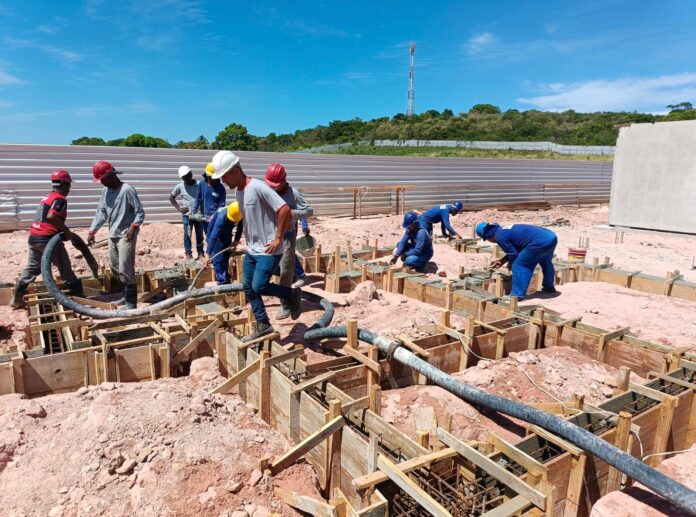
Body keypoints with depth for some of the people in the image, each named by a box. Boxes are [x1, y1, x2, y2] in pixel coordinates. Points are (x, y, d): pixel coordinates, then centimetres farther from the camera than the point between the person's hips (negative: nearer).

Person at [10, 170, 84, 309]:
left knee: (32, 268, 17)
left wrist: (63, 231, 17)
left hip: (33, 237, 9)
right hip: (47, 238, -9)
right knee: (65, 269, 1)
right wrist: (66, 230, -16)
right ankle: (78, 296, 7)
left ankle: (17, 299, 19)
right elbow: (51, 217, -25)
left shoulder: (47, 197, 19)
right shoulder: (60, 199, -9)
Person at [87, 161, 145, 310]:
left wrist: (133, 227, -29)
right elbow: (101, 213, 14)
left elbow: (140, 212, -14)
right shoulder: (105, 191, 11)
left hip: (126, 236, -9)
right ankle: (125, 294, 34)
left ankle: (131, 305, -4)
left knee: (125, 270, -10)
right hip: (112, 235, 9)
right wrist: (92, 231, 7)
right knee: (114, 267, 17)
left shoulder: (127, 190, -13)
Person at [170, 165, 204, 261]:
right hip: (187, 215, 0)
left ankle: (200, 253, 19)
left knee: (199, 234, 9)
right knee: (187, 234, 4)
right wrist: (179, 208, 1)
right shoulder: (180, 186, -2)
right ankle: (188, 254, 13)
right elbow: (171, 197, 10)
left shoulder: (199, 185, -4)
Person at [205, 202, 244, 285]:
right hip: (215, 233, -5)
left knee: (226, 258, 11)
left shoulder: (239, 215, -26)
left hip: (227, 233, 5)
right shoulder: (221, 217, -41)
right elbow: (213, 237, -42)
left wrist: (236, 242, -18)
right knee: (218, 259, -12)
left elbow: (240, 228, -7)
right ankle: (222, 282, -9)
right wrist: (209, 255, -44)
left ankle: (226, 281, 21)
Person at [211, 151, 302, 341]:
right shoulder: (238, 191, 8)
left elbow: (284, 209, -25)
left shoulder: (258, 187, -20)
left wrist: (278, 238, -21)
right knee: (248, 287, 11)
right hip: (251, 249, 9)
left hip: (268, 251, -9)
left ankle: (293, 294, 13)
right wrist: (247, 238, 17)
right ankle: (263, 325, 23)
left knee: (258, 287, -11)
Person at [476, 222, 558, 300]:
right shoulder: (505, 230, 21)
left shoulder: (499, 237, -8)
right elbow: (515, 250, 28)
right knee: (545, 262, 33)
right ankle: (549, 287, 52)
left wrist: (510, 264, 15)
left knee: (519, 265, -1)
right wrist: (502, 261, 29)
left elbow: (513, 254, -5)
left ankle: (518, 294, 0)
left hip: (541, 242, -10)